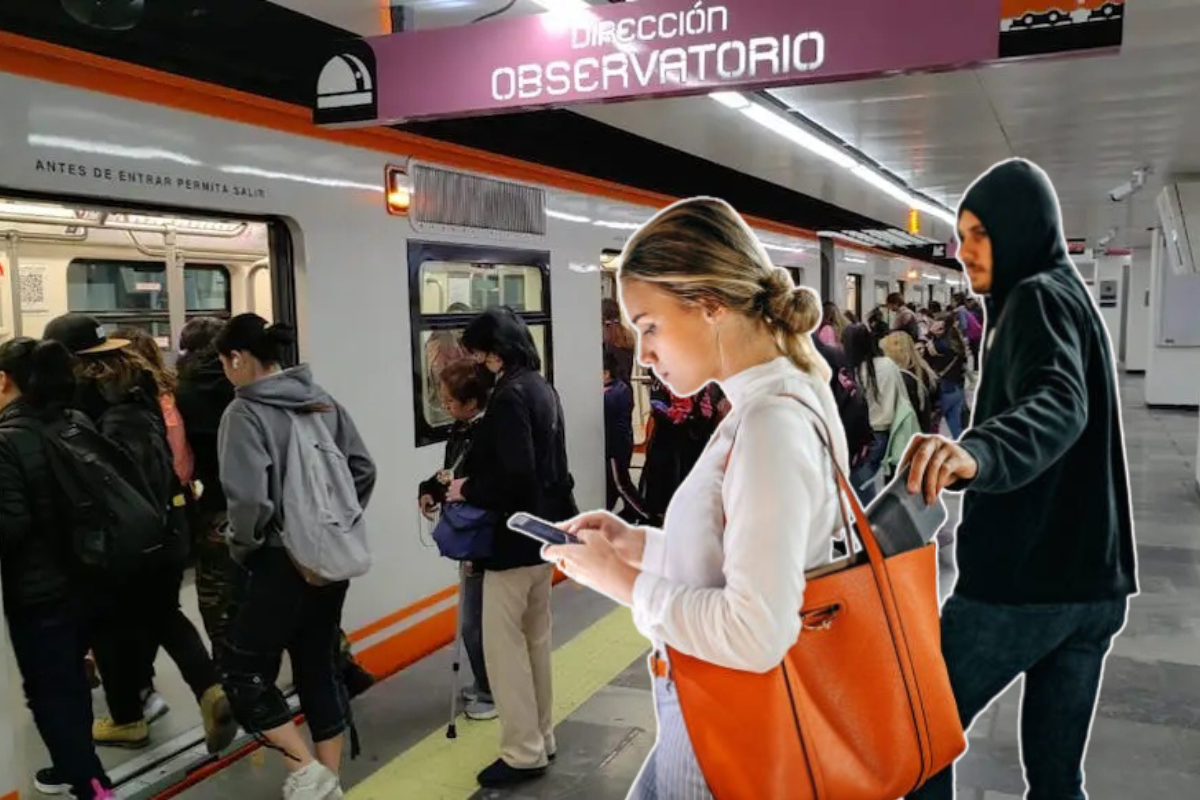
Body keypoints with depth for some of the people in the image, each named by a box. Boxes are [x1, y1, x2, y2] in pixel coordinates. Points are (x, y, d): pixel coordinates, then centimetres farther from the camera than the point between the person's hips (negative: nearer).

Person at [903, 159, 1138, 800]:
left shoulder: (1036, 297, -12)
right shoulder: (1073, 297, 18)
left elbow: (1058, 405, -32)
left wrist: (977, 451, -52)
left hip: (1023, 578, -9)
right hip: (1092, 580, 9)